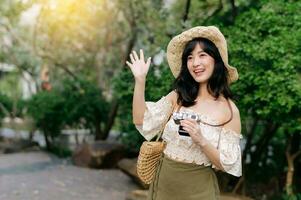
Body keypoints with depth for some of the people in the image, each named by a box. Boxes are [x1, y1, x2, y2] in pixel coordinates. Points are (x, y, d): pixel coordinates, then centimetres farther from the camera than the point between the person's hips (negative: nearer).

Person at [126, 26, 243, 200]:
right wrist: (140, 80, -15)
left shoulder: (229, 109, -10)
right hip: (164, 182, 3)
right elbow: (141, 121, -8)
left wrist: (201, 141, -25)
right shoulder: (178, 97, -2)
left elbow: (226, 165, -10)